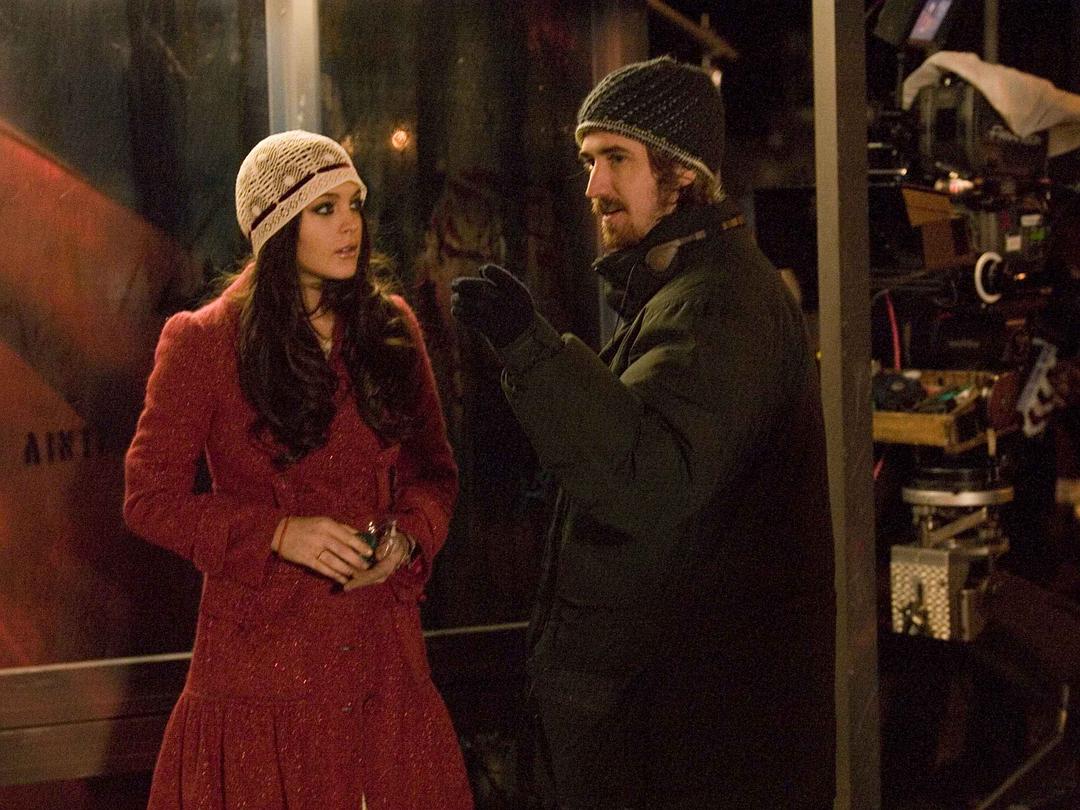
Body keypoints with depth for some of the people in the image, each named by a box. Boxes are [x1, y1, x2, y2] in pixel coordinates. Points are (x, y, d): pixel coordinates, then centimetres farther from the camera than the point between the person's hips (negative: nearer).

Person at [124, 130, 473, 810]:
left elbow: (434, 471, 14)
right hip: (261, 647, -3)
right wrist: (278, 534, -17)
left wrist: (405, 538, -8)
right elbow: (150, 498, -4)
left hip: (383, 648, 3)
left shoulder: (391, 326, 7)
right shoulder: (202, 343, -4)